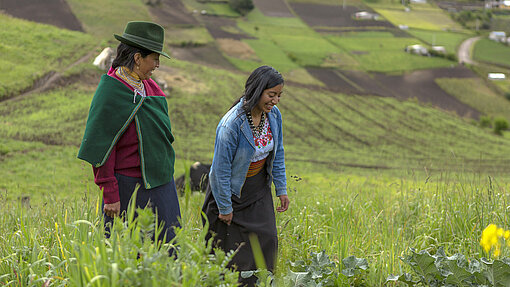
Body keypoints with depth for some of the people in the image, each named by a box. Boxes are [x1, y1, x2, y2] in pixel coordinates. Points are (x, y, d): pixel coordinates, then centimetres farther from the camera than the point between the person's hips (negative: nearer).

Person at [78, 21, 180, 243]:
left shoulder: (148, 85, 8)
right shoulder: (111, 93, -16)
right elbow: (102, 149, -16)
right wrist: (110, 195, -17)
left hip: (159, 186, 8)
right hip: (128, 188, -8)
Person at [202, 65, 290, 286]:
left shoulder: (273, 115, -8)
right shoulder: (232, 124, -29)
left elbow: (277, 153, 7)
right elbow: (221, 168, -22)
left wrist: (281, 189, 8)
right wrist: (224, 208, -16)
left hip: (259, 188, 6)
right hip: (232, 189, -6)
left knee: (266, 240, 3)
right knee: (235, 248, 2)